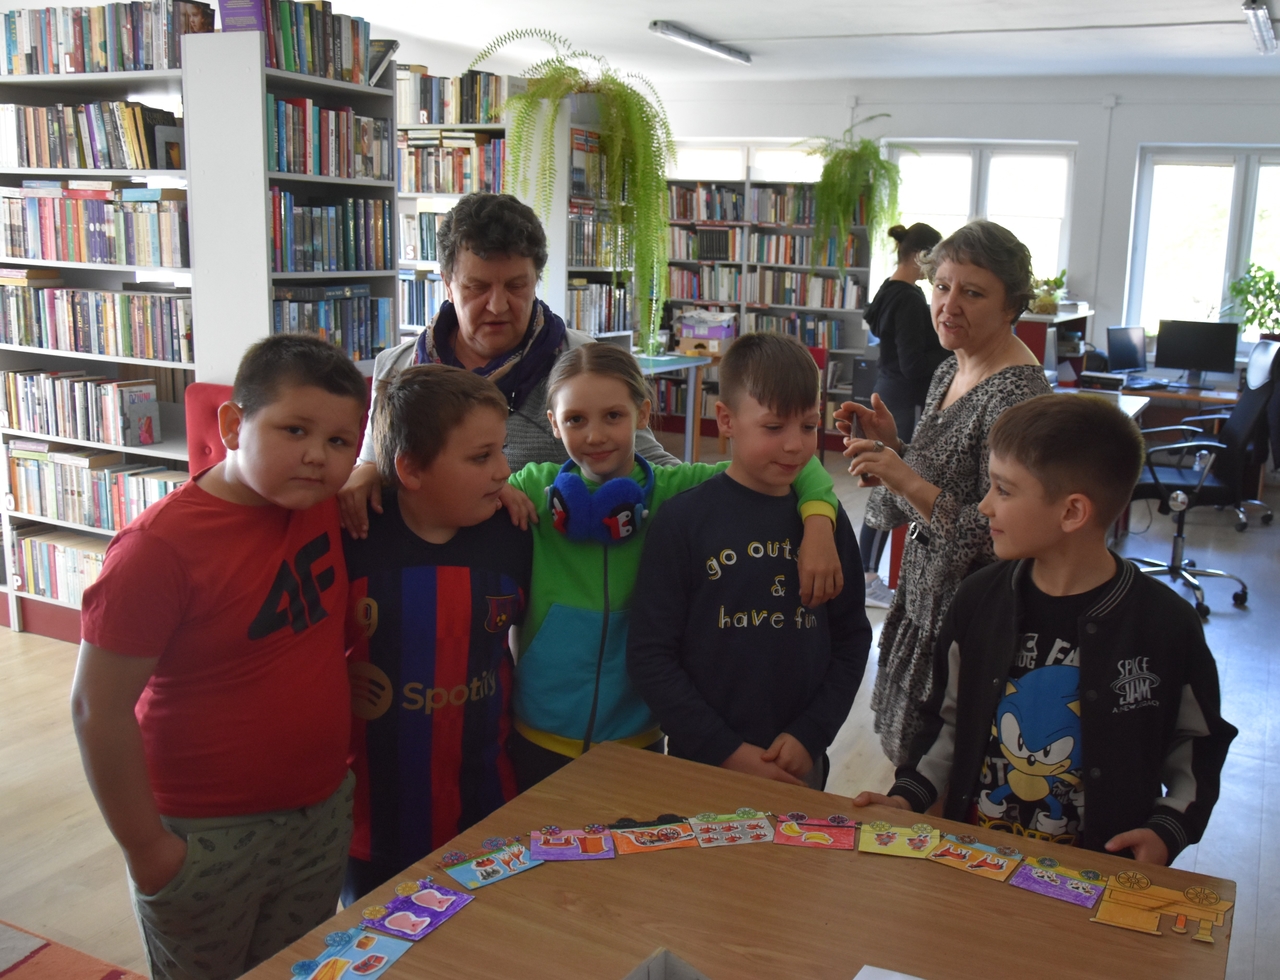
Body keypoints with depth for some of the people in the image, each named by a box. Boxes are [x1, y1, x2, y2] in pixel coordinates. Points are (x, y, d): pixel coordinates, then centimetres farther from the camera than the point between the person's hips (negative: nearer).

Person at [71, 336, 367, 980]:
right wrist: (146, 847, -14)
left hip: (324, 812, 6)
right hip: (206, 837, -6)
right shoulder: (160, 548, -24)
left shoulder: (325, 501, -6)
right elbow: (99, 707, -20)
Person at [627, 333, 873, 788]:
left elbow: (852, 638, 5)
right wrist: (726, 750, -13)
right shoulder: (684, 520, -11)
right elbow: (649, 655, -10)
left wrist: (809, 735, -6)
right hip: (704, 762, -2)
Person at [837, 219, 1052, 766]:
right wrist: (892, 443, 1)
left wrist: (910, 483, -31)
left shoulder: (1016, 394, -21)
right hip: (925, 599, 9)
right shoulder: (950, 372, 7)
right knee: (912, 757, 20)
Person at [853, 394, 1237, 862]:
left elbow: (1199, 742, 7)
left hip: (1097, 867, -1)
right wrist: (909, 795, 3)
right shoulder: (980, 598, 2)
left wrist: (1169, 829, -6)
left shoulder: (1164, 624, -7)